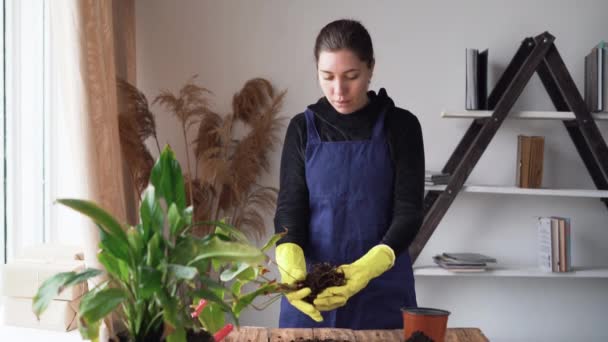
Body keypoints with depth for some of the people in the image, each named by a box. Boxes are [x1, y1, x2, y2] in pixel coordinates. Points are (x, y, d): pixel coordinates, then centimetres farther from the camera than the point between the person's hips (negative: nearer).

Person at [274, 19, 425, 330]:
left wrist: (366, 268, -26)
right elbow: (289, 207, -3)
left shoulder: (400, 126, -4)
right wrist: (291, 265, -24)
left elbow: (408, 212, -9)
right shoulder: (302, 128, 2)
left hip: (382, 290, -1)